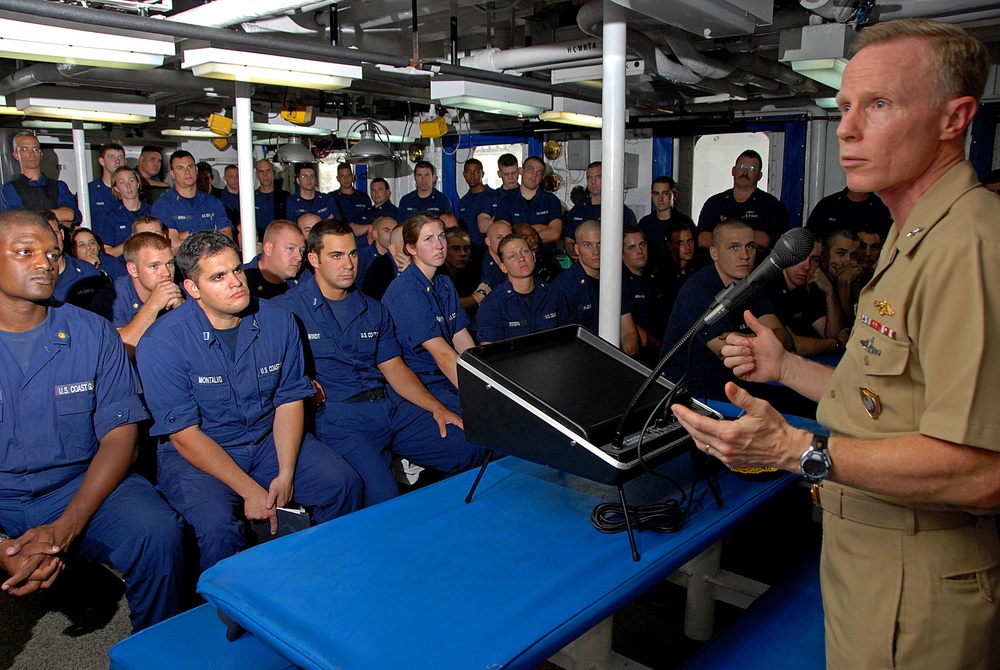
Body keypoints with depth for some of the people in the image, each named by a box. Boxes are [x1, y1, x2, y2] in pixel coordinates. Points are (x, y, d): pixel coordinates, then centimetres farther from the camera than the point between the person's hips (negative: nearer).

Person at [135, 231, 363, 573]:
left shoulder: (278, 321, -5)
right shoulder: (162, 342, -17)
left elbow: (289, 399, 0)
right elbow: (184, 434, -16)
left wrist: (286, 475, -13)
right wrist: (249, 490, -21)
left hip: (269, 440, 4)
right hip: (195, 454, -3)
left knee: (344, 483, -12)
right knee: (217, 522, -31)